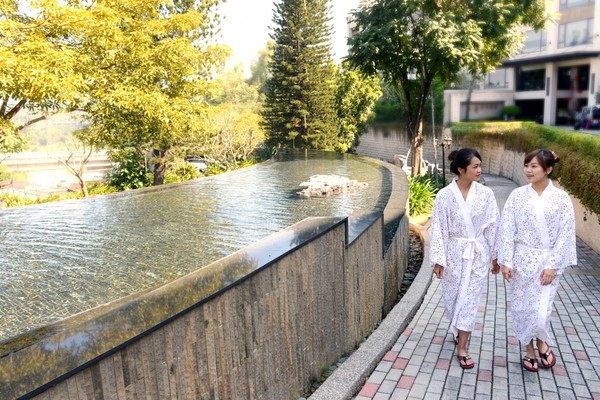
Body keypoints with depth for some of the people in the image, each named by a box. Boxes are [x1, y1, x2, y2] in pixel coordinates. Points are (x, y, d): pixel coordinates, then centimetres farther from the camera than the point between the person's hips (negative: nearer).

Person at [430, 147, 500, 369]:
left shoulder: (486, 194, -6)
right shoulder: (445, 195, -11)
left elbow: (493, 226, 1)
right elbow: (439, 229, -8)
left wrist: (496, 256, 5)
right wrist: (438, 260, -8)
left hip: (478, 254, 1)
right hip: (454, 253, 0)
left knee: (469, 300, 3)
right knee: (452, 297, 14)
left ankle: (462, 348, 14)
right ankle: (459, 330, 44)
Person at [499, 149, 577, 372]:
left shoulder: (561, 198, -6)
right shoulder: (517, 196, -4)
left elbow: (565, 234, -6)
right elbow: (507, 230, -3)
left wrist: (553, 265, -11)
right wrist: (506, 261, -7)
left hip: (547, 260, -1)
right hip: (522, 259, 2)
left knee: (541, 310, -7)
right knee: (522, 307, 9)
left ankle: (542, 342, 24)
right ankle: (530, 350, 29)